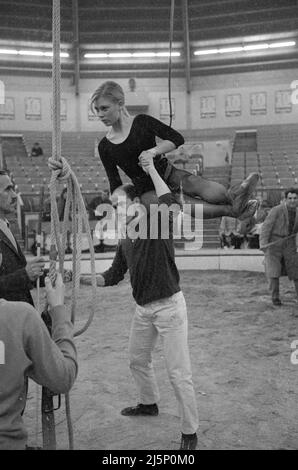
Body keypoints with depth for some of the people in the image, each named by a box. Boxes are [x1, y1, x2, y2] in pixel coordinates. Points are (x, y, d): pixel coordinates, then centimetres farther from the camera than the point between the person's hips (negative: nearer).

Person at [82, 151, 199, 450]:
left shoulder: (158, 225, -14)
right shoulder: (125, 241, 9)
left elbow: (169, 203, -36)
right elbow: (113, 276, 13)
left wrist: (151, 170, -28)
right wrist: (87, 279, -2)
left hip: (169, 306, -8)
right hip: (143, 309, 8)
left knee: (178, 373, -3)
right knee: (137, 360, 23)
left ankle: (189, 432, 11)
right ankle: (149, 404, 49)